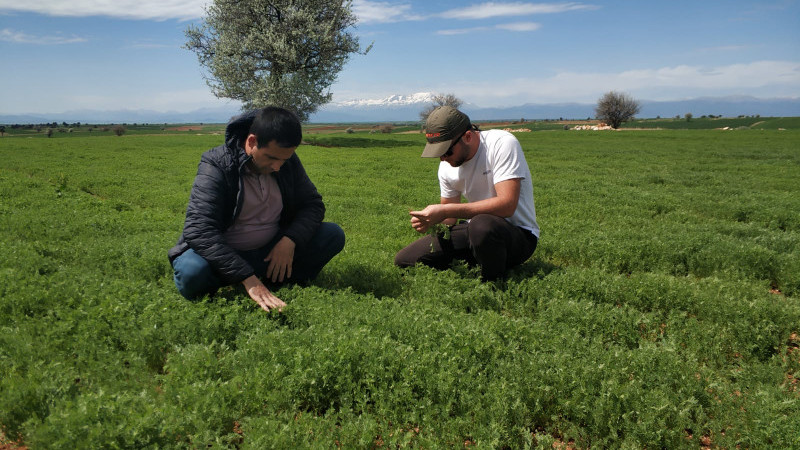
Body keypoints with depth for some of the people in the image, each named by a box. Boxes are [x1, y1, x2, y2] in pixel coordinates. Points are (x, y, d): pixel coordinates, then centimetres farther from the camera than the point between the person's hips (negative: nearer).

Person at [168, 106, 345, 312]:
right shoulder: (217, 166, -21)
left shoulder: (287, 161, -5)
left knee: (333, 234, -12)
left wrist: (290, 240, -19)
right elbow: (199, 231, -30)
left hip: (271, 253, 4)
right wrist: (248, 279, -38)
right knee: (193, 272, -37)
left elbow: (313, 204, 3)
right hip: (224, 256, -4)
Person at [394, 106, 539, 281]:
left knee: (481, 225, -41)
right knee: (404, 260, -2)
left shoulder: (503, 143, -19)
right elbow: (449, 218, 9)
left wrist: (445, 210, -30)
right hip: (474, 231, 6)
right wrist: (430, 220, -16)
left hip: (519, 234, -6)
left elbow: (506, 205, -30)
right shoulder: (447, 165, 1)